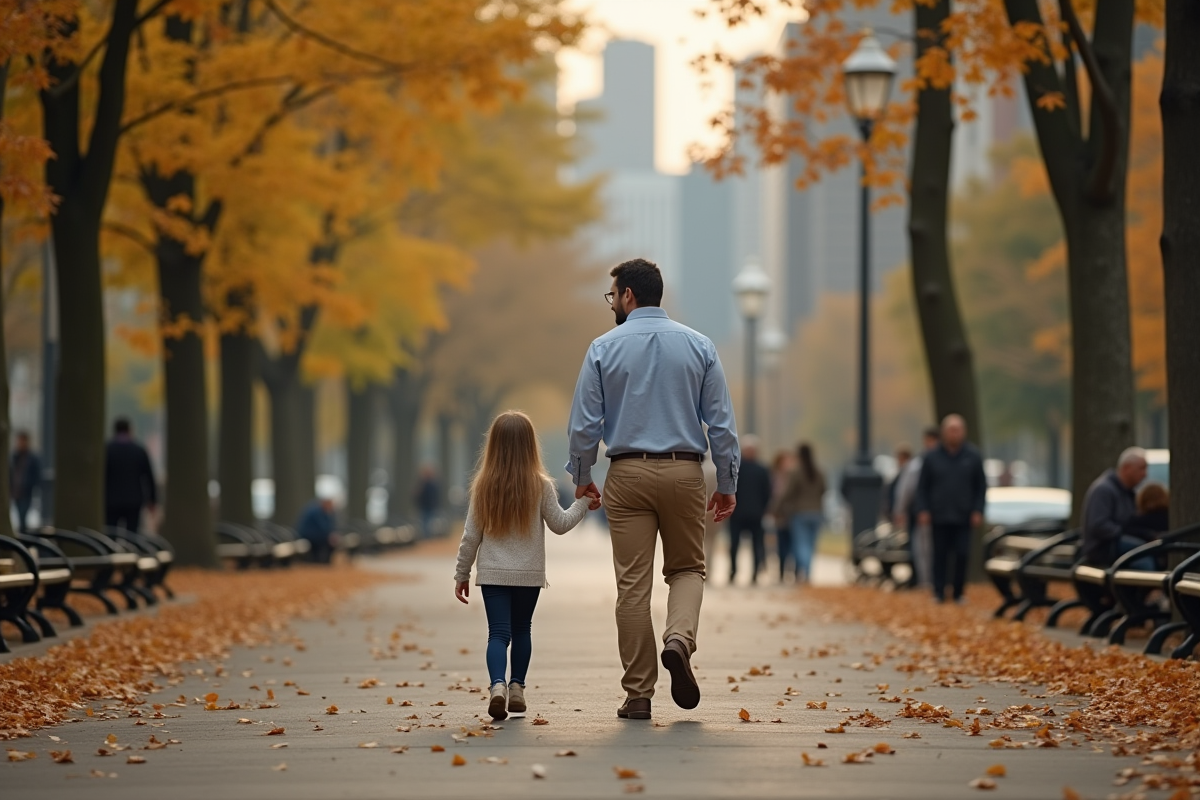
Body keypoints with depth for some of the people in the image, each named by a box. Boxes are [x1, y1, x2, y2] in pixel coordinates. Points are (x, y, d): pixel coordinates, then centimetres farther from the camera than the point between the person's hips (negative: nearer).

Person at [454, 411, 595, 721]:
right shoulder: (541, 486, -8)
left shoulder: (483, 487, -5)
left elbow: (471, 536, -1)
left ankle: (498, 685, -25)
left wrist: (462, 574, 9)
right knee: (521, 629, 19)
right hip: (529, 574, 0)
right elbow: (559, 524, 2)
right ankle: (517, 687, 21)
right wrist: (583, 504, 18)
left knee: (498, 633, -3)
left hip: (493, 573, 0)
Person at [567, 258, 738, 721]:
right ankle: (679, 639, -13)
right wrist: (727, 484, 7)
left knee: (633, 583, 3)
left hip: (628, 474, -1)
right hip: (684, 473, 1)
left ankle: (638, 696, 4)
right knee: (687, 568, 17)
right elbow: (721, 422, 1)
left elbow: (585, 423, 0)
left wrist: (581, 477, 14)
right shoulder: (698, 346, 3)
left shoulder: (604, 349, -1)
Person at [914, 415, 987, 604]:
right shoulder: (932, 457, 6)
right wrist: (923, 510, -1)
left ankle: (958, 593, 5)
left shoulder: (973, 457, 5)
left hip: (963, 517, 0)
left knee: (961, 556, -3)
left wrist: (978, 511, 0)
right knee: (940, 556, 1)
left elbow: (981, 487, 8)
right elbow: (922, 487, 9)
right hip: (939, 517, 0)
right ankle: (939, 593, 5)